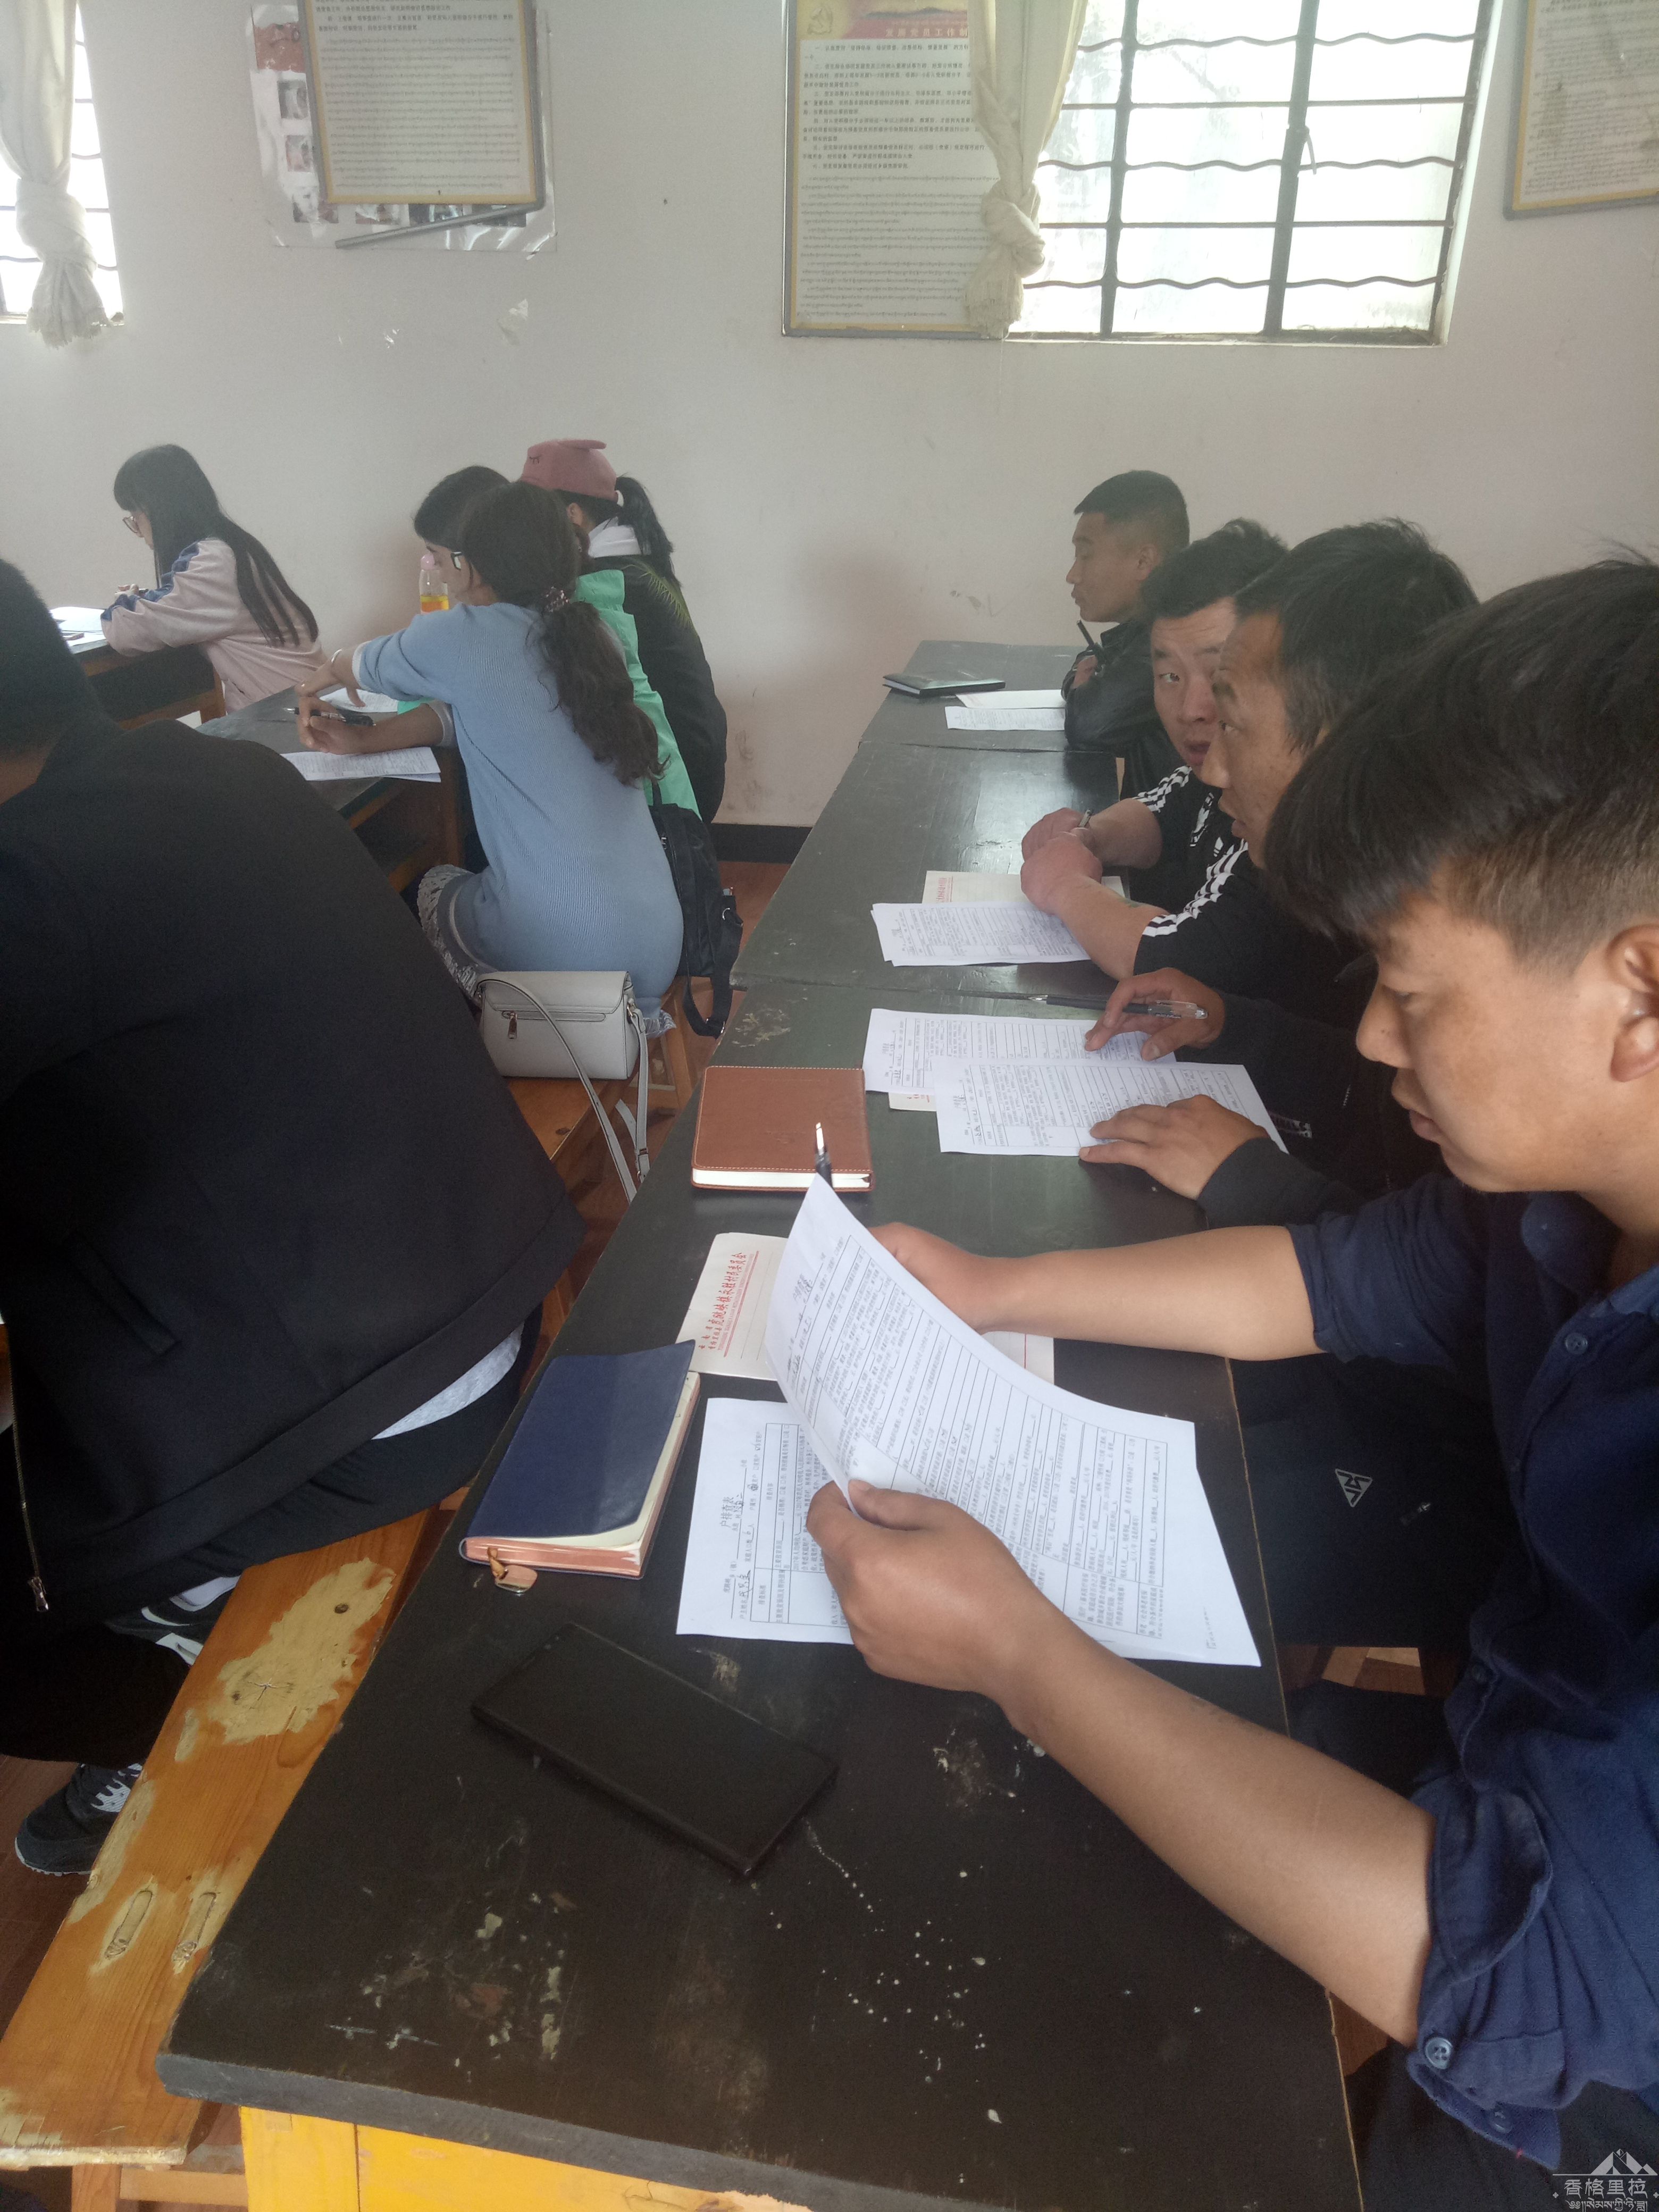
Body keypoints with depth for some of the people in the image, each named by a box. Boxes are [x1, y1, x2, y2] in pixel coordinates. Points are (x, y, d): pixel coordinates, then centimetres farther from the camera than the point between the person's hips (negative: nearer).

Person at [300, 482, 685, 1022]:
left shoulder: (466, 637, -6)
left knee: (435, 888, 29)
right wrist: (368, 740, 25)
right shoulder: (588, 635, 10)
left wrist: (317, 682, 39)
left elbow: (358, 666, 17)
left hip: (566, 946, -5)